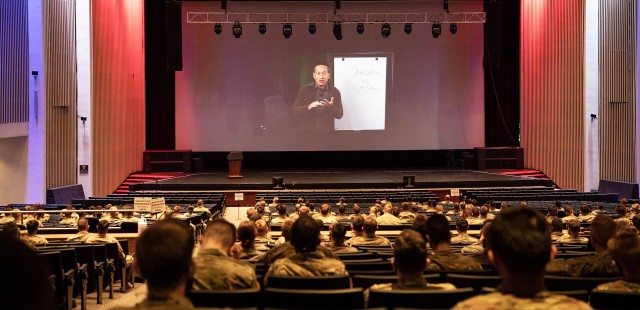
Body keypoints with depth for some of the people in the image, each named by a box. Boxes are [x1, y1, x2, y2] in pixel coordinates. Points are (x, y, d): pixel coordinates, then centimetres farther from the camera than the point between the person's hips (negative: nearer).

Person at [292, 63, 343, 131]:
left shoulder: (335, 92, 2)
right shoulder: (304, 90, 0)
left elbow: (339, 114, -1)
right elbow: (294, 110, -3)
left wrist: (331, 107, -20)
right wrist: (308, 107, -20)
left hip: (327, 132, 1)